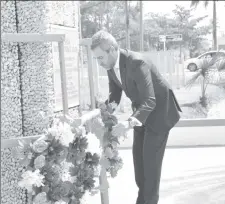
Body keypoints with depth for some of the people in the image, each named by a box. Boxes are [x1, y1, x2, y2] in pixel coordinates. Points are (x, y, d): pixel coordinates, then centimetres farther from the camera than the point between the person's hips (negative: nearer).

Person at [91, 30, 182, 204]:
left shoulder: (137, 63, -34)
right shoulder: (111, 65, -9)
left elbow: (149, 101, -38)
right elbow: (114, 95, 4)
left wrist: (129, 123, -51)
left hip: (159, 110, -8)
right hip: (141, 111, 8)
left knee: (151, 157, -5)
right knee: (138, 154, 12)